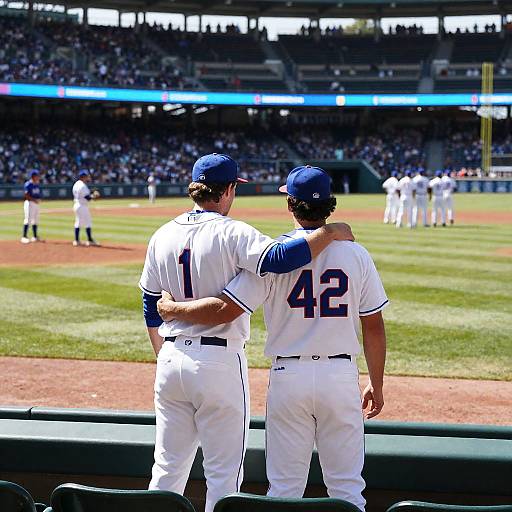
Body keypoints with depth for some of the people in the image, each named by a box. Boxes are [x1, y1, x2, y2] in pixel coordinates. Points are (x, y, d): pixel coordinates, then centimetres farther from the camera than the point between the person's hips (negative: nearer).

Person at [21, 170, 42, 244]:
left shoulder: (37, 184, 13)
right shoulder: (28, 184, -12)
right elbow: (26, 195, -18)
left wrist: (39, 199, -1)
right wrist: (34, 200, -24)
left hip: (36, 204, 9)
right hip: (29, 203, -9)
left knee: (35, 220, 13)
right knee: (28, 220, -10)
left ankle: (35, 237, 21)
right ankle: (24, 237, -9)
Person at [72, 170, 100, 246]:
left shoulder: (76, 184, 11)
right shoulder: (83, 186, -18)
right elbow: (87, 197, -20)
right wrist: (94, 196, -4)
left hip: (76, 205, 10)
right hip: (83, 206, -10)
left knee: (78, 222, 11)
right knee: (88, 223, -2)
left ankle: (76, 240, 12)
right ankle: (90, 240, 2)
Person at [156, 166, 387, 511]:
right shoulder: (356, 254, 0)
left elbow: (225, 309, -14)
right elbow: (374, 326, 3)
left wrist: (173, 309, 2)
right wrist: (377, 384, 13)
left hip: (289, 376, -1)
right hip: (342, 377, 1)